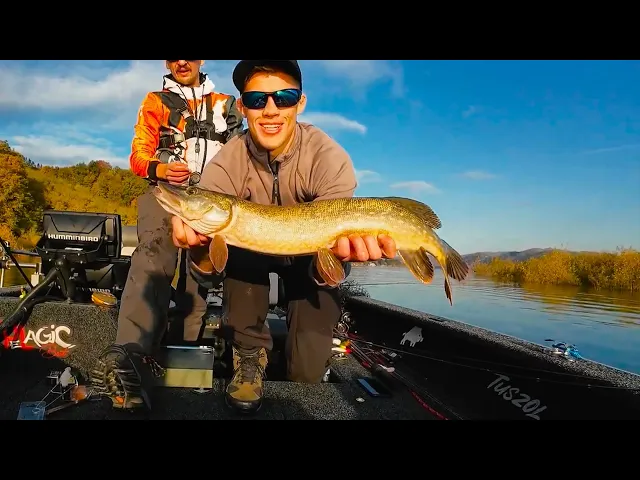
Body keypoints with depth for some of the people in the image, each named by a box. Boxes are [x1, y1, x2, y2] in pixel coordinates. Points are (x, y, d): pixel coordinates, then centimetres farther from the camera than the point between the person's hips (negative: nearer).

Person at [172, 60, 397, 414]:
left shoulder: (329, 158, -28)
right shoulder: (226, 164, -25)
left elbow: (332, 233, -33)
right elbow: (207, 265, -28)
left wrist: (337, 250, -57)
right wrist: (200, 245, -52)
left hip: (307, 255, -1)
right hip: (248, 254, 2)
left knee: (309, 371, -12)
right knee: (237, 243, -34)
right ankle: (249, 355, -12)